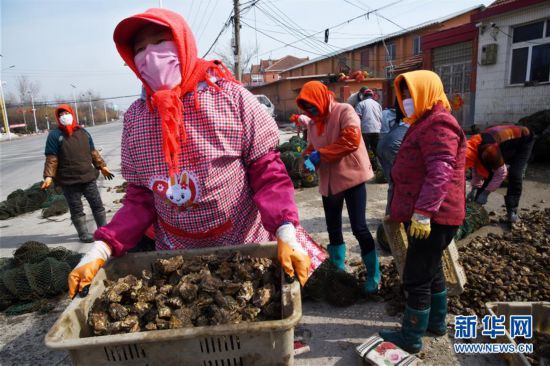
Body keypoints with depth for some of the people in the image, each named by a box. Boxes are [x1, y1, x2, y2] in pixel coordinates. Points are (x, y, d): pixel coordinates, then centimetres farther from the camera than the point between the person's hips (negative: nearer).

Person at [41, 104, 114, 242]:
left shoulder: (83, 132, 10)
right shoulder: (55, 135, -4)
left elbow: (93, 152, 17)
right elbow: (51, 158, -8)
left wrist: (102, 166, 17)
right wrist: (49, 176, -16)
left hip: (88, 177, 4)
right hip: (68, 180, -4)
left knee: (97, 204, 10)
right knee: (76, 209, 4)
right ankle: (83, 234, 16)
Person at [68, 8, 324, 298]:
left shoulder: (230, 96, -12)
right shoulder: (135, 118, -2)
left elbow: (267, 171, -12)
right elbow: (141, 197, 1)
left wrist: (286, 234, -25)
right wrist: (101, 250, -11)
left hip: (246, 247, -2)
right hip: (176, 257, 3)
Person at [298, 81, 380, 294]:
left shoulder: (344, 111, -9)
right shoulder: (313, 123, 11)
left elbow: (351, 140, -22)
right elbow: (312, 148, 12)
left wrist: (320, 155, -19)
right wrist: (309, 160, -12)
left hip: (351, 177, -7)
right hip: (329, 181, 7)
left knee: (359, 228, -5)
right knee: (333, 228, 15)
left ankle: (373, 275, 14)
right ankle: (338, 268, 34)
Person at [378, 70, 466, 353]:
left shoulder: (439, 124, -16)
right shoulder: (425, 123, 18)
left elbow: (440, 173, -26)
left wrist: (423, 212, -29)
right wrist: (416, 211, 25)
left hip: (432, 217, -11)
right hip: (425, 215, 11)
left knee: (416, 278, -1)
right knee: (431, 271, 21)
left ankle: (411, 338, 13)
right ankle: (436, 322, 37)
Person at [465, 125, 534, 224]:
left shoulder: (488, 150, -45)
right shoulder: (473, 146, -20)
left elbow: (501, 173, -33)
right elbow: (477, 167, -4)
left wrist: (486, 192, -28)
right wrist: (475, 188, -10)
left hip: (523, 140, -7)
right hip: (506, 141, 7)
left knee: (515, 175, -21)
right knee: (488, 172, 3)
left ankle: (512, 212, -11)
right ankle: (476, 206, 11)